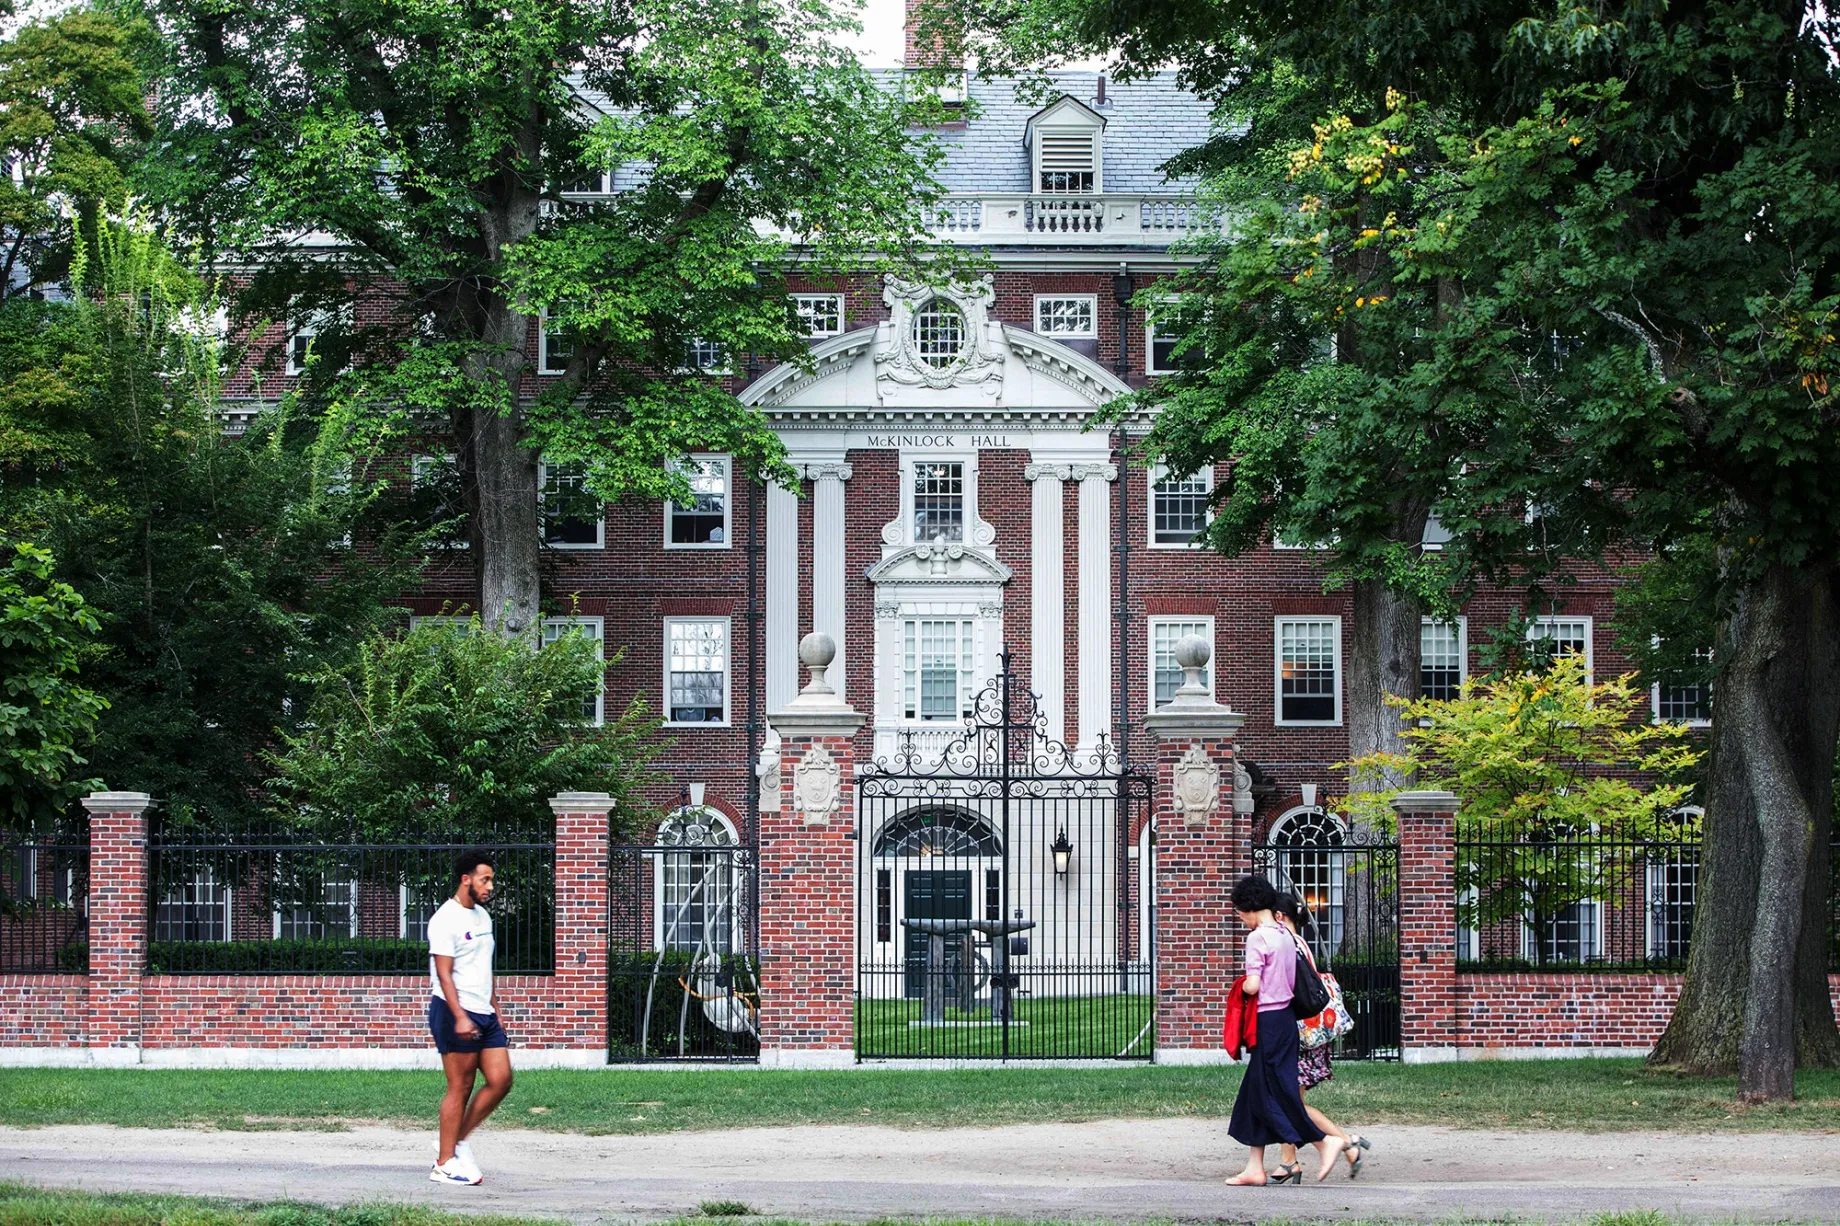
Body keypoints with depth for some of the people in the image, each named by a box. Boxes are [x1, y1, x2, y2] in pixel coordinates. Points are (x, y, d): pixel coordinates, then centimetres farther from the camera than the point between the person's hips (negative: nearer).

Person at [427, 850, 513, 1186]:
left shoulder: (483, 916, 16)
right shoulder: (446, 919, -11)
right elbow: (445, 974, -17)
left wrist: (494, 1012, 22)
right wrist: (460, 1017, -24)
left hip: (484, 1014, 9)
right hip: (456, 1012, -9)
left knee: (501, 1080, 2)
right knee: (460, 1088, -6)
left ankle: (457, 1142, 14)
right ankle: (445, 1163, 1)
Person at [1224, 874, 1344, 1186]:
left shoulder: (1257, 938, -14)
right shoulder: (1285, 935, 12)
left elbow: (1253, 985, -18)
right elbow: (1294, 982, 14)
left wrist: (1241, 986, 1)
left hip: (1268, 1020, -9)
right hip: (1286, 1016, 9)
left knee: (1274, 1091, -5)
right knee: (1256, 1091, 11)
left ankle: (1324, 1141, -11)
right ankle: (1255, 1166, 12)